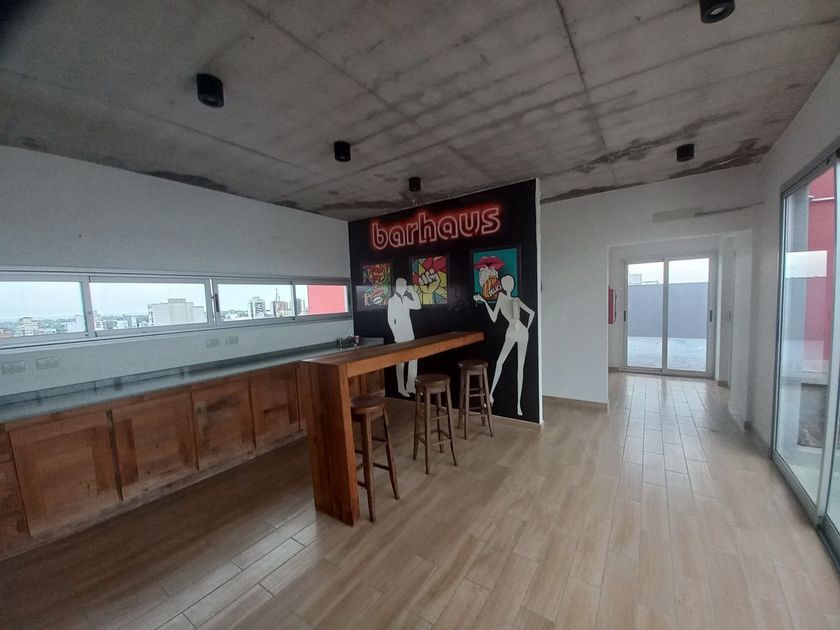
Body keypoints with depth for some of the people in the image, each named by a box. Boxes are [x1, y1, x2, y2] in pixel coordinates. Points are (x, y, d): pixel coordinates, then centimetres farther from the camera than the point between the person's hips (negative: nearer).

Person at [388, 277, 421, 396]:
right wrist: (397, 334, -13)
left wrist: (413, 292, 4)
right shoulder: (392, 300, -8)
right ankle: (401, 388, 10)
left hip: (409, 334, 7)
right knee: (401, 361, 0)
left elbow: (417, 306, 10)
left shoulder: (406, 299, 11)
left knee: (413, 359, 9)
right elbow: (390, 320, -11)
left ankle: (411, 386, 20)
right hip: (399, 336, -7)